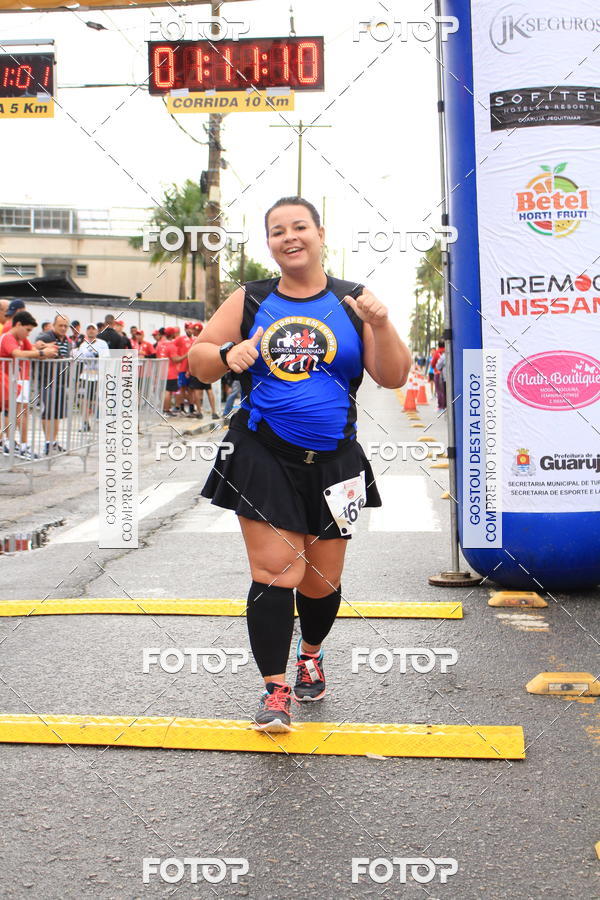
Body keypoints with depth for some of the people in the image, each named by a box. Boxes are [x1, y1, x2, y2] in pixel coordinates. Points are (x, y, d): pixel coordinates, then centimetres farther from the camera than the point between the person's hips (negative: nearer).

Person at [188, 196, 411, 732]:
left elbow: (393, 378, -1)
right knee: (275, 571, -10)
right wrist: (227, 355, -14)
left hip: (333, 461, 1)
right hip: (263, 456, -1)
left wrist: (381, 325, -18)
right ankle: (275, 688, 3)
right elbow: (199, 360, 8)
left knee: (322, 581, 10)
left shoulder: (352, 301, 3)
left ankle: (311, 652, 41)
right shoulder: (250, 301, 5)